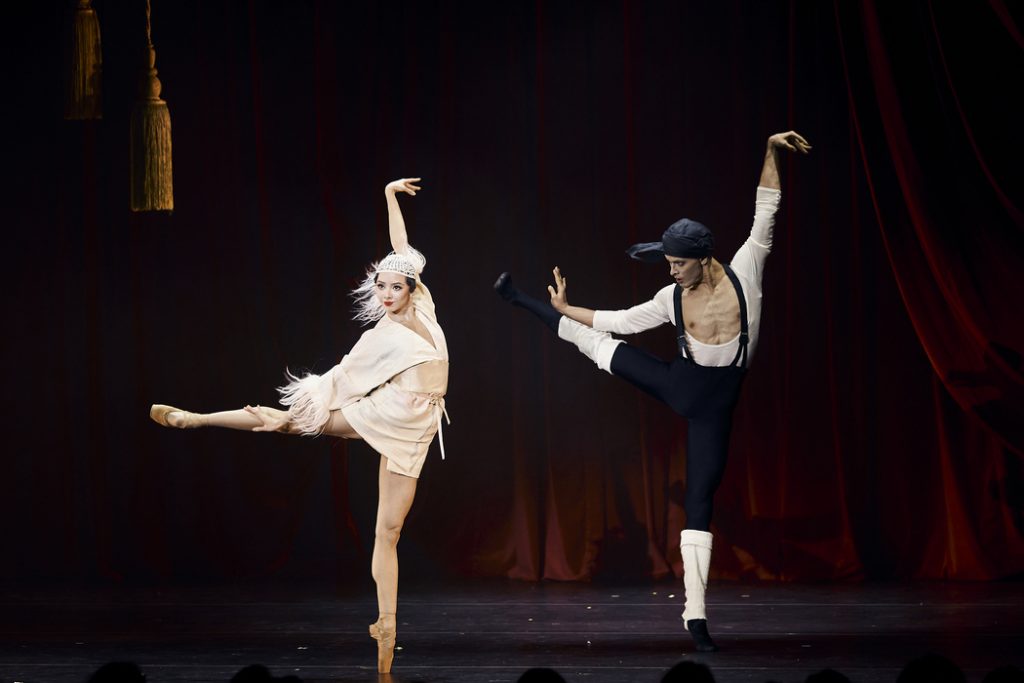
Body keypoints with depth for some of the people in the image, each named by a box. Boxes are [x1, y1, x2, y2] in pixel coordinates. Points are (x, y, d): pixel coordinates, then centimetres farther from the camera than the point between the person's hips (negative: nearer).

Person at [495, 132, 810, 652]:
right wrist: (567, 308, 10)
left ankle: (695, 614, -2)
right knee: (595, 341, 5)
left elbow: (766, 214, -17)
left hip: (713, 405, -2)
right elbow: (622, 321, 8)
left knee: (700, 502, -3)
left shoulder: (743, 273, -15)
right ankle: (524, 302, 33)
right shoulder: (672, 298, -5)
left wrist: (771, 153, -24)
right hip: (679, 383, 2)